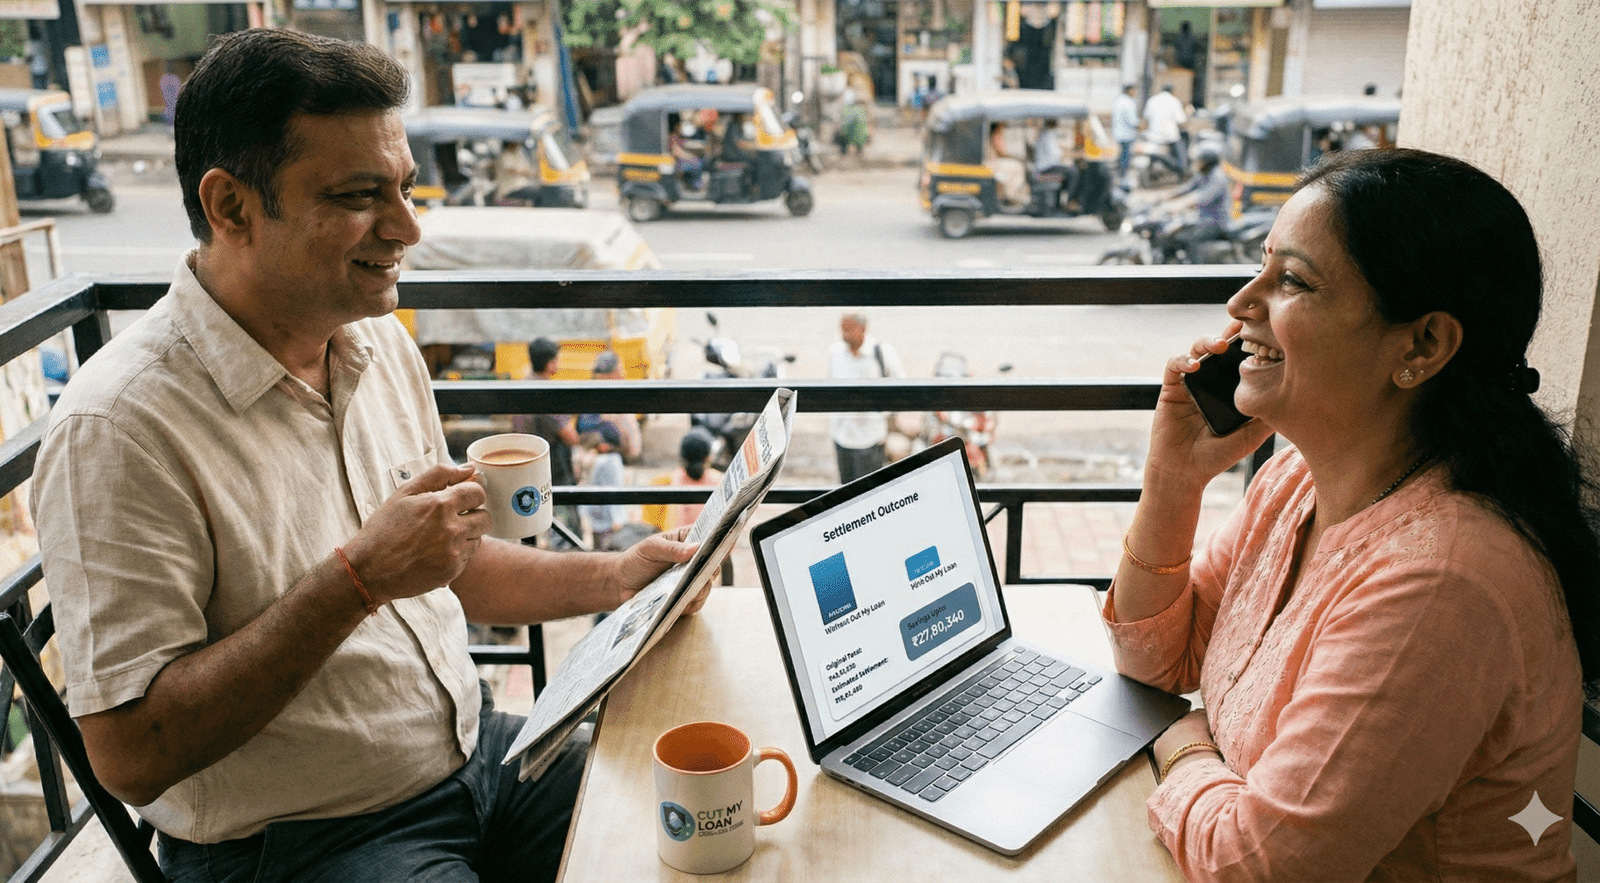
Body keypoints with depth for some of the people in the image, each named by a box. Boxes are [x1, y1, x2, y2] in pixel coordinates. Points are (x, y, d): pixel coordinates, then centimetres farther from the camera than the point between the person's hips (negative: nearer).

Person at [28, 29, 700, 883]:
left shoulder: (382, 346, 5)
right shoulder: (121, 428, -21)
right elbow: (131, 756, -23)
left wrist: (612, 577, 2)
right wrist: (359, 577, -28)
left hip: (477, 751, 7)